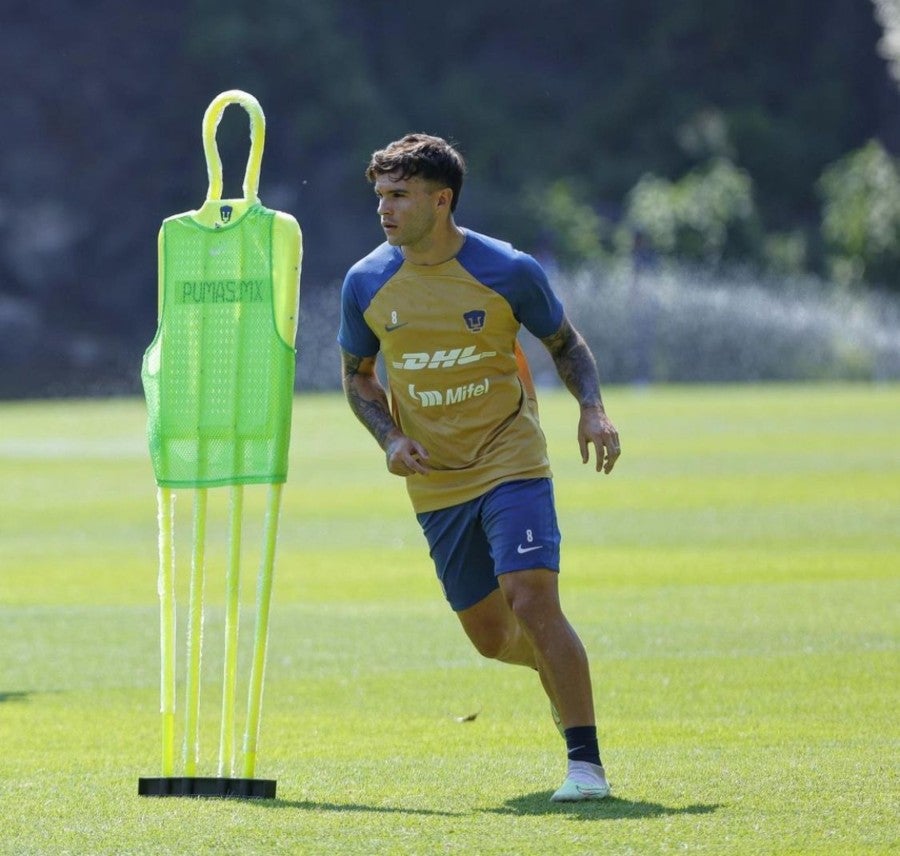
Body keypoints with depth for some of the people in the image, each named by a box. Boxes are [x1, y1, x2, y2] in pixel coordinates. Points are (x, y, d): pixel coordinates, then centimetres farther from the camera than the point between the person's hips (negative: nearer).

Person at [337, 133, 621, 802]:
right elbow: (357, 375, 13)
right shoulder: (366, 283, -1)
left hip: (510, 464, -4)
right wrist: (390, 438, -5)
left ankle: (585, 761, -14)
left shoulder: (509, 271, -8)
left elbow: (566, 343, 8)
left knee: (533, 601, -20)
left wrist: (593, 410, -10)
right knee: (490, 636, 8)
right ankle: (562, 673, 43)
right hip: (434, 484, 4)